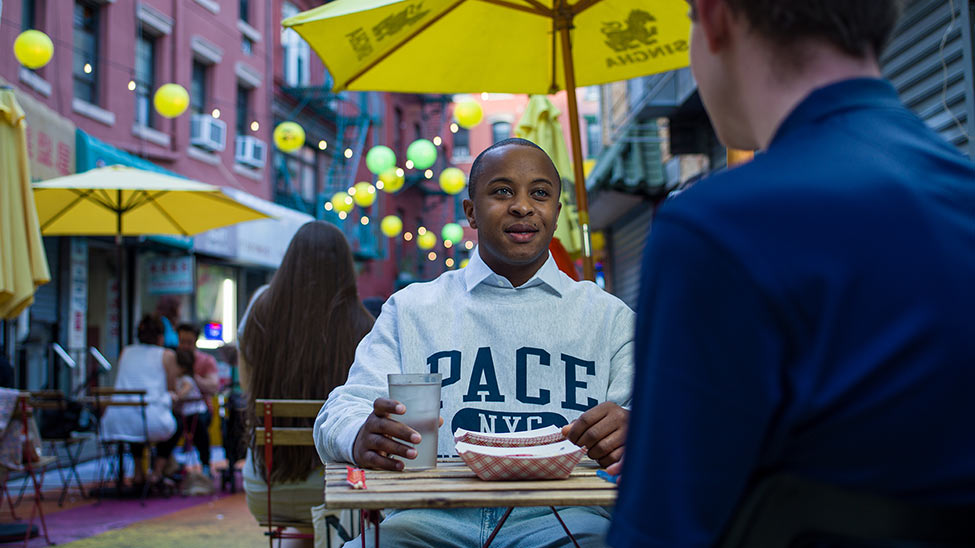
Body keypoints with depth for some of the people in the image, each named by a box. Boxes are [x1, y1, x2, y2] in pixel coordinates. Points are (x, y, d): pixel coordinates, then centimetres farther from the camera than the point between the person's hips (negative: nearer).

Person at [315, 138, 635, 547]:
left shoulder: (608, 315, 15)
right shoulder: (411, 309, 16)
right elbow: (341, 413, 7)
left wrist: (630, 434, -21)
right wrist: (361, 437, -19)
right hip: (433, 515, 1)